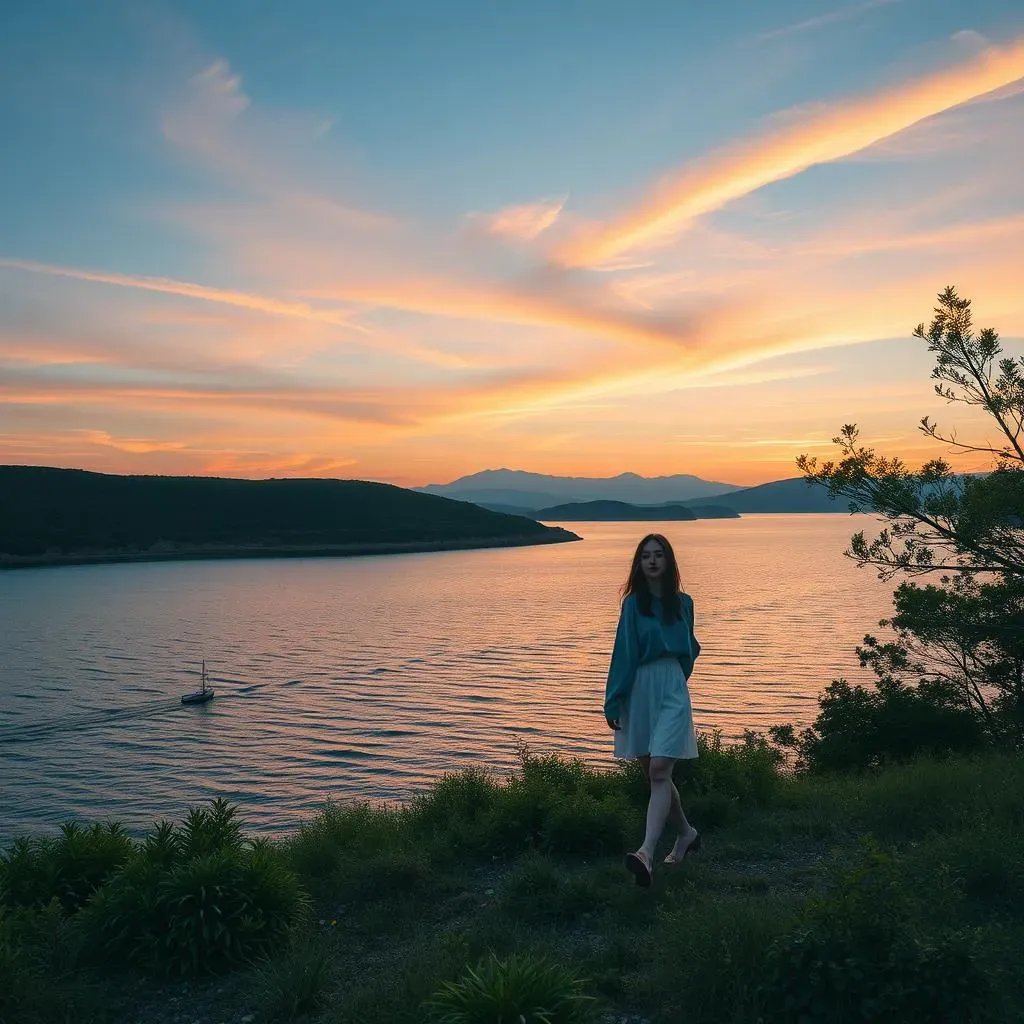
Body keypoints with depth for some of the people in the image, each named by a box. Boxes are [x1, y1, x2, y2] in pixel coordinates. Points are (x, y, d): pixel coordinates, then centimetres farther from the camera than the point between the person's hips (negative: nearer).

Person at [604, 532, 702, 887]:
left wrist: (674, 679, 9)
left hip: (671, 690, -1)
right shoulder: (633, 603, 1)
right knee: (655, 773, 10)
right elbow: (623, 653, -3)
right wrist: (613, 702, -7)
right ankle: (686, 833, 32)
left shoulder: (682, 603, 7)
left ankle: (647, 852, -22)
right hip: (639, 691, 1)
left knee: (659, 770, -15)